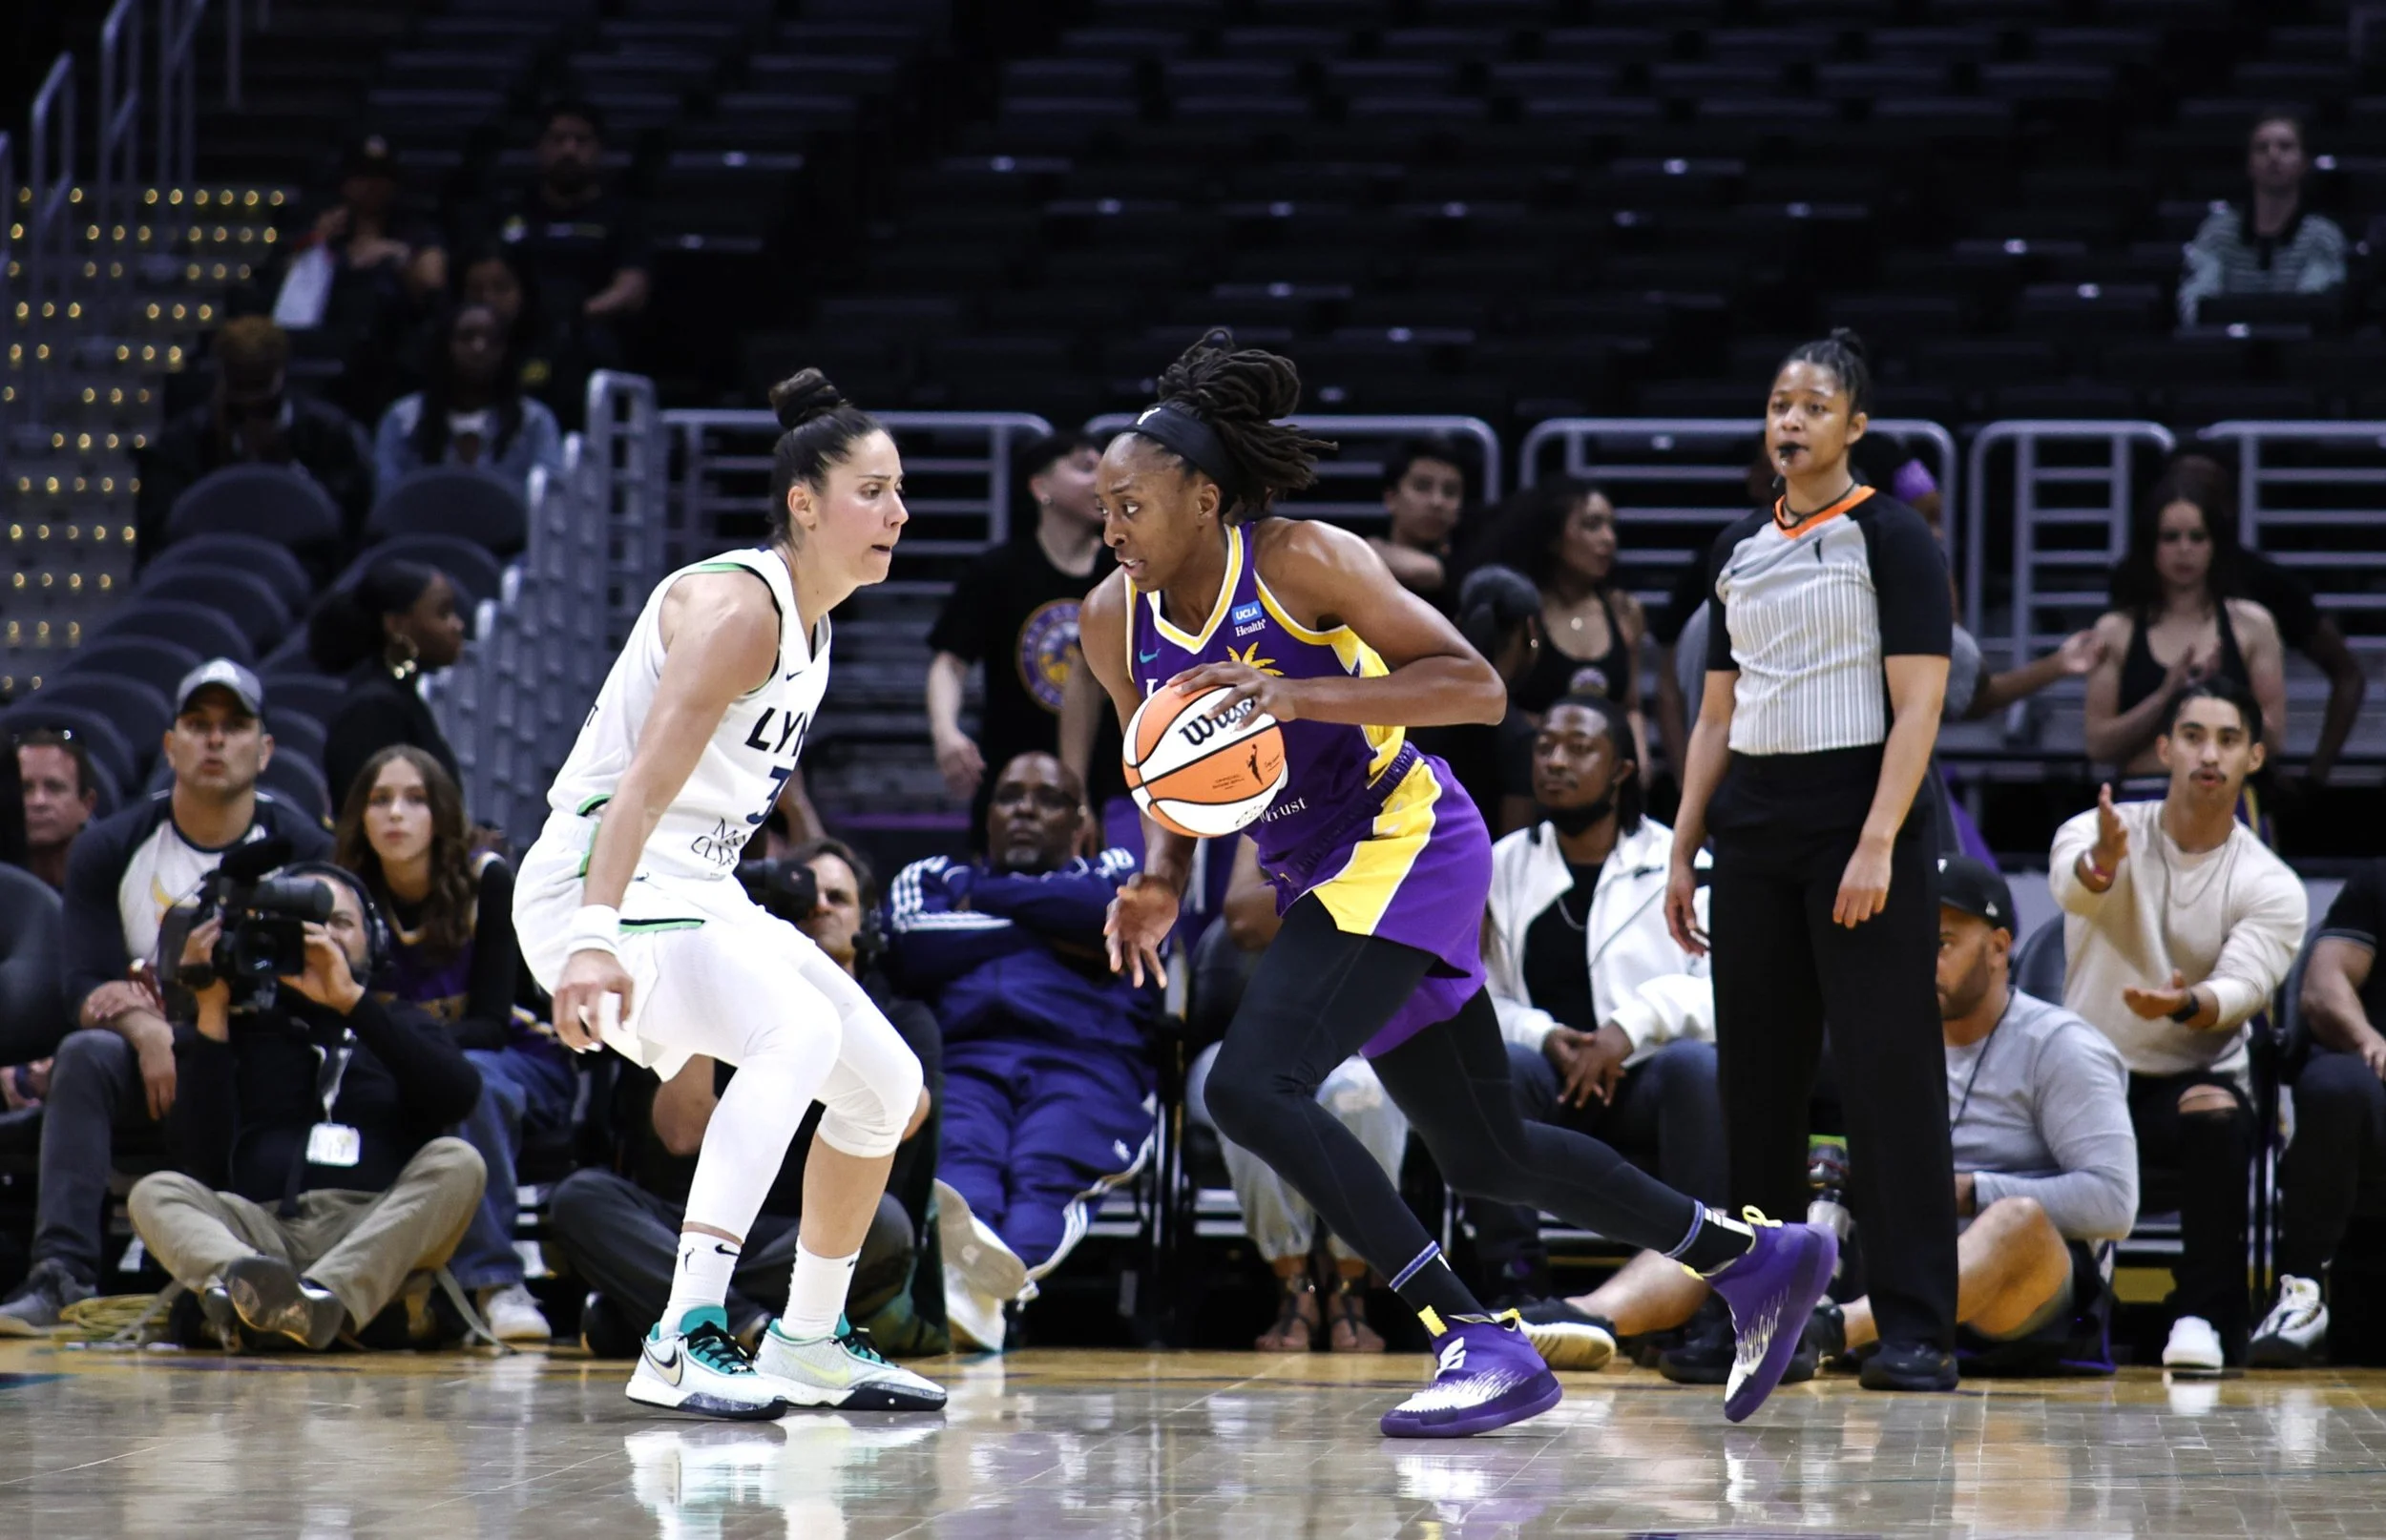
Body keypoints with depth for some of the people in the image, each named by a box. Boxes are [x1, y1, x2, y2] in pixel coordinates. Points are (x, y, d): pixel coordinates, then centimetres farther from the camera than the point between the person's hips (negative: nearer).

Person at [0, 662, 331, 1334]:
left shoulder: (304, 850, 4)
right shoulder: (109, 849, 8)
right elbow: (86, 986, 0)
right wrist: (144, 1028, -23)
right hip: (146, 1077, 1)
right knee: (85, 1054, -30)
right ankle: (61, 1274, -39)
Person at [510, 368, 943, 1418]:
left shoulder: (811, 621, 13)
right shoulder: (739, 606, -17)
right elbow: (644, 781, -29)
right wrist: (593, 940, -40)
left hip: (697, 895, 10)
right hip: (605, 891, -10)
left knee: (886, 1084, 12)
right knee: (800, 1031, -33)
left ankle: (809, 1343, 26)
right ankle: (686, 1338, -40)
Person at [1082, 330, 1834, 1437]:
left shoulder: (1301, 560, -17)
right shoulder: (1114, 621, 1)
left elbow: (1477, 688, -20)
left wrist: (1300, 698, -31)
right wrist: (1161, 878, -4)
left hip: (1404, 844, -8)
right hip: (1321, 878, 8)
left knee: (1250, 1086, -25)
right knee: (1486, 1155, 14)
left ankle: (1481, 1345, -23)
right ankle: (1755, 1259, 31)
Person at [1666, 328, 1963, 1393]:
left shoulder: (1890, 537, -3)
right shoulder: (1738, 550, 14)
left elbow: (1917, 705, -10)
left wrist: (1877, 845, -18)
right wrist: (1682, 852, 11)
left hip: (1864, 826, -6)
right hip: (1754, 838, 6)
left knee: (1886, 1077, -9)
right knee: (1756, 1083, 6)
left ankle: (1917, 1333, -9)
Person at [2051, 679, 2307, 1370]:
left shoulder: (2272, 887, -4)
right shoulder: (2095, 833, -4)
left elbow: (2244, 984, -20)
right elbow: (2076, 889, -28)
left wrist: (2185, 1003, -44)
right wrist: (2103, 859, -54)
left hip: (2195, 1081, -1)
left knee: (2216, 1115, -36)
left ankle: (2204, 1315, -27)